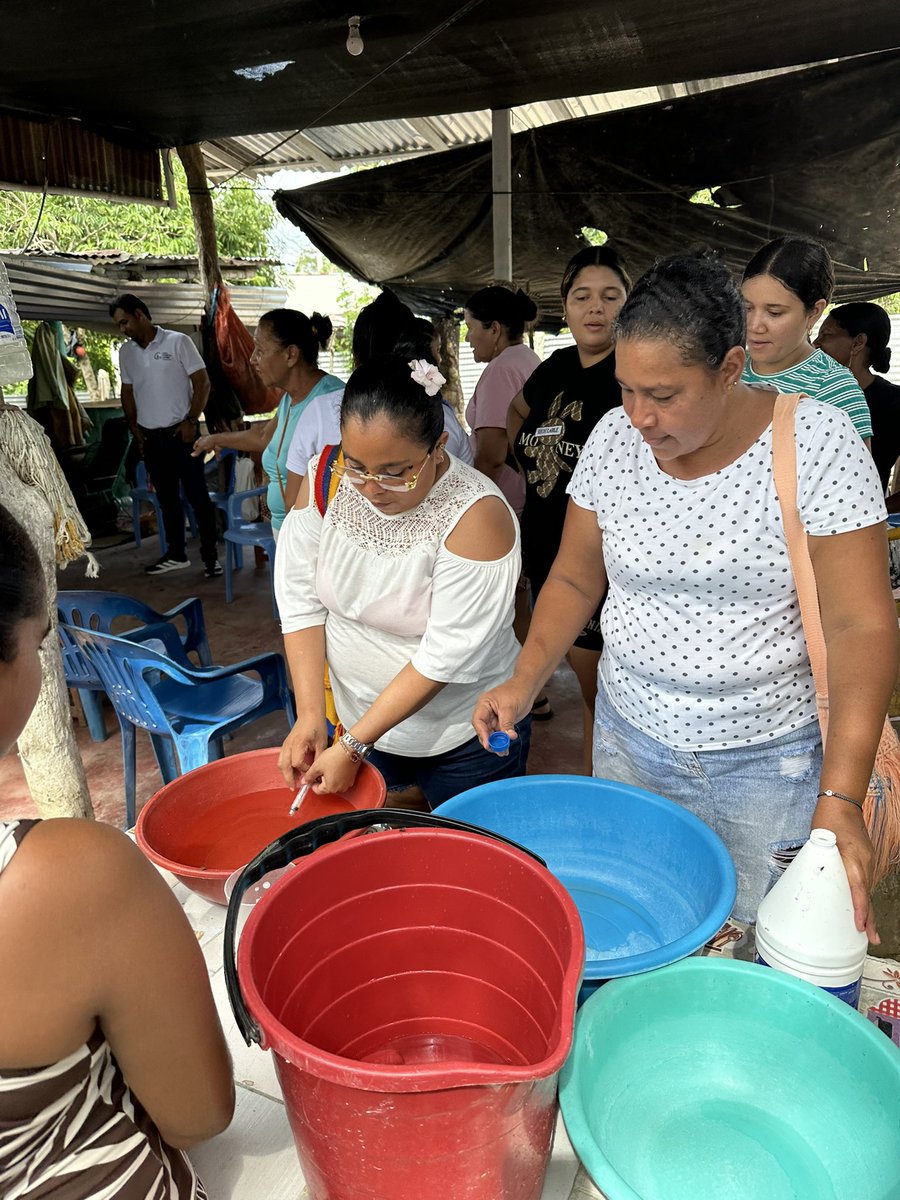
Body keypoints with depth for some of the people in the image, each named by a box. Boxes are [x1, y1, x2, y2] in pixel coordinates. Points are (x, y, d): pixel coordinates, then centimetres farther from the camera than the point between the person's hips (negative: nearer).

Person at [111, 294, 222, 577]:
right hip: (150, 437, 5)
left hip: (181, 433, -5)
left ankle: (210, 556, 4)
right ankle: (176, 554, 22)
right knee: (167, 498, 12)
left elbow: (202, 382, -7)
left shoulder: (178, 341, -6)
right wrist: (135, 428, 8)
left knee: (197, 495, -3)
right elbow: (127, 392, 18)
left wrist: (191, 421, -13)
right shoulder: (125, 352, 10)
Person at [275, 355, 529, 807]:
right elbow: (300, 599, -6)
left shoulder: (476, 516, -26)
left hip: (463, 740, -4)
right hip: (359, 718, 5)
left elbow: (446, 656, -25)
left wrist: (353, 747, -22)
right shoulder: (325, 479, -11)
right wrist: (310, 714, -13)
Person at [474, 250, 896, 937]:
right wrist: (525, 681, -10)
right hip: (630, 739, 3)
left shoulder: (816, 442, -15)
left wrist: (841, 798, -25)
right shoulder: (614, 439, -5)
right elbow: (575, 577, 4)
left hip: (772, 758, -2)